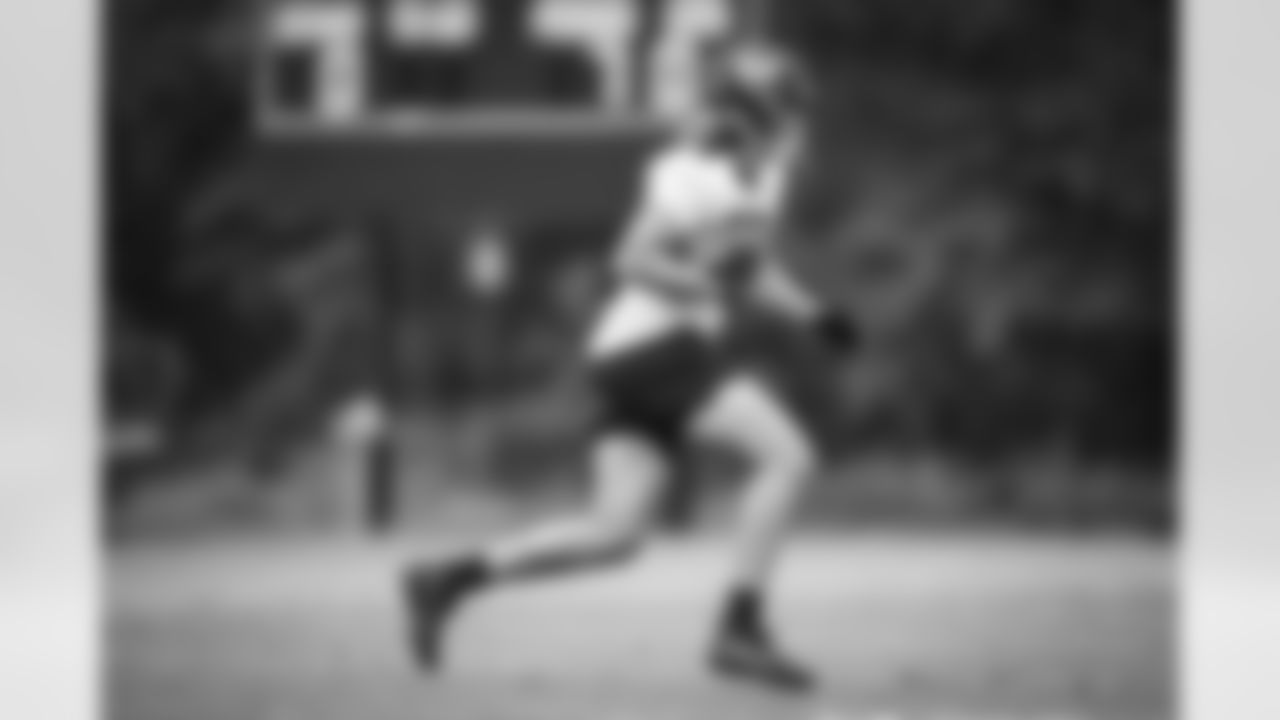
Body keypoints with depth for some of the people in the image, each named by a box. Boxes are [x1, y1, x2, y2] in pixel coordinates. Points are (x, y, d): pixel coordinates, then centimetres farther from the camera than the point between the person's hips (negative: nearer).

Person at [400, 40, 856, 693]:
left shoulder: (752, 178, 16)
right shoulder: (693, 174, -12)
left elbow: (754, 269, 27)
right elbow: (633, 260, -18)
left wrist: (815, 318, 13)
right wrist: (705, 287, -31)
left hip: (639, 359, 9)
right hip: (654, 341, -9)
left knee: (613, 535, 4)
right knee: (788, 455, -17)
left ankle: (447, 582, 9)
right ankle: (741, 628, -18)